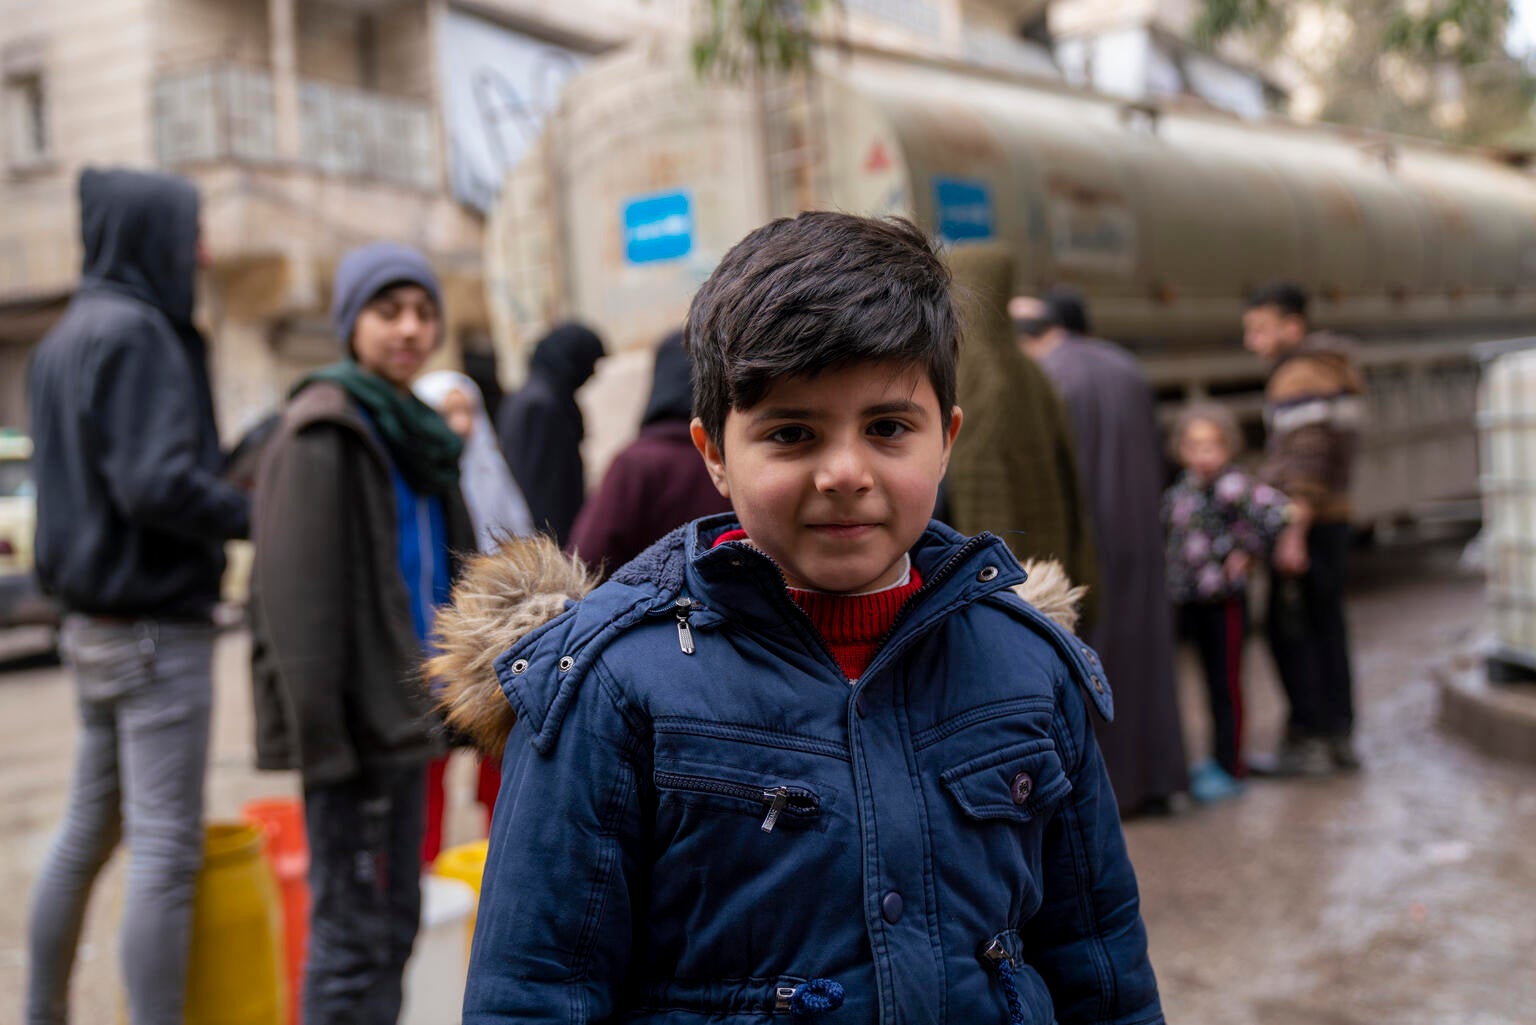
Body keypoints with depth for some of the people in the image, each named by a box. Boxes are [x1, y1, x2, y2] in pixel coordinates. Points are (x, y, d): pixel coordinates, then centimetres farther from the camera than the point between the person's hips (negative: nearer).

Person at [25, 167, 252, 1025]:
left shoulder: (71, 334, 15)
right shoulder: (135, 333, -14)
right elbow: (156, 483, -22)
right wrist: (259, 515, -12)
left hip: (96, 620, 10)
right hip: (157, 624, -10)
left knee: (89, 831, 18)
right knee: (167, 848, -5)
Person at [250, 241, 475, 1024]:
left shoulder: (413, 432, 15)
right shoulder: (323, 433, -11)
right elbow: (295, 597, -17)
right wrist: (321, 736, -20)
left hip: (403, 717, 9)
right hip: (358, 726, -9)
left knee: (394, 922, 16)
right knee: (354, 934, -4)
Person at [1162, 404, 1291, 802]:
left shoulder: (1232, 486, -16)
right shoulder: (1180, 489, 7)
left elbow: (1276, 512, -28)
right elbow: (1166, 524, 26)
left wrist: (1248, 552, -18)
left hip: (1224, 601, -7)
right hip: (1189, 600, 7)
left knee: (1226, 683, 0)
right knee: (1211, 681, 16)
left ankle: (1230, 768, 8)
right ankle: (1220, 758, 28)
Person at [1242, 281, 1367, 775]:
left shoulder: (1298, 378, -15)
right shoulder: (1339, 369, 15)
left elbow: (1306, 458, -22)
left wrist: (1293, 531, -25)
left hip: (1303, 520, -9)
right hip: (1335, 516, 9)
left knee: (1289, 628, -4)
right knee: (1326, 625, 12)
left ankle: (1307, 738, -1)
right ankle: (1340, 737, 17)